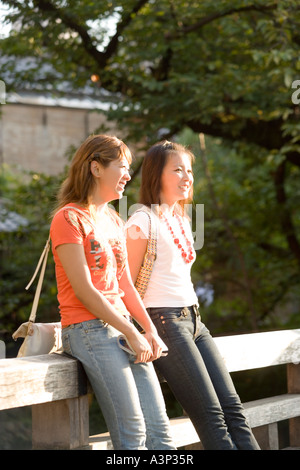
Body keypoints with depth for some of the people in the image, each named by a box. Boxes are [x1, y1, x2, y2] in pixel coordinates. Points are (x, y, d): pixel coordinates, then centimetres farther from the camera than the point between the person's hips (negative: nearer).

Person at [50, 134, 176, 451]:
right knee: (132, 431, -15)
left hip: (124, 327, 8)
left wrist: (150, 330, 4)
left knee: (159, 428, -3)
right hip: (89, 330, -8)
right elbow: (84, 290, -12)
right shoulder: (69, 218, -6)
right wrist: (132, 335, -12)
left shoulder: (113, 221, 20)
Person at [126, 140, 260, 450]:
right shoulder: (143, 221, -8)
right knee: (212, 418, -12)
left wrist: (192, 315, 16)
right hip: (163, 321, -8)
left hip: (192, 320, 9)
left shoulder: (180, 219, 19)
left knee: (232, 408, -1)